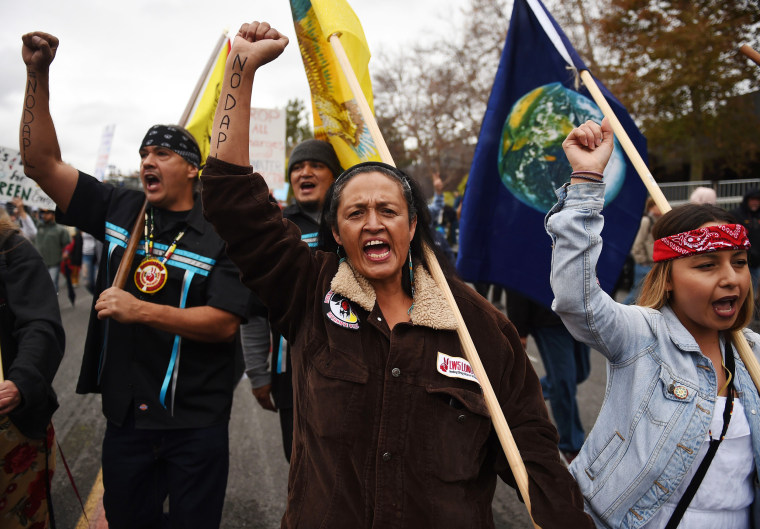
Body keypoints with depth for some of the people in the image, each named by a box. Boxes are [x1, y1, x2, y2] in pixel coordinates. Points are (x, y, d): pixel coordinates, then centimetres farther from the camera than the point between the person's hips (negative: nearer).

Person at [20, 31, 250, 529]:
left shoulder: (220, 235, -10)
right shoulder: (118, 210, 3)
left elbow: (225, 323, -17)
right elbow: (41, 162, -1)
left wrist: (141, 311, -22)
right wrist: (38, 74, -7)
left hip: (196, 422, -4)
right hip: (125, 414, 4)